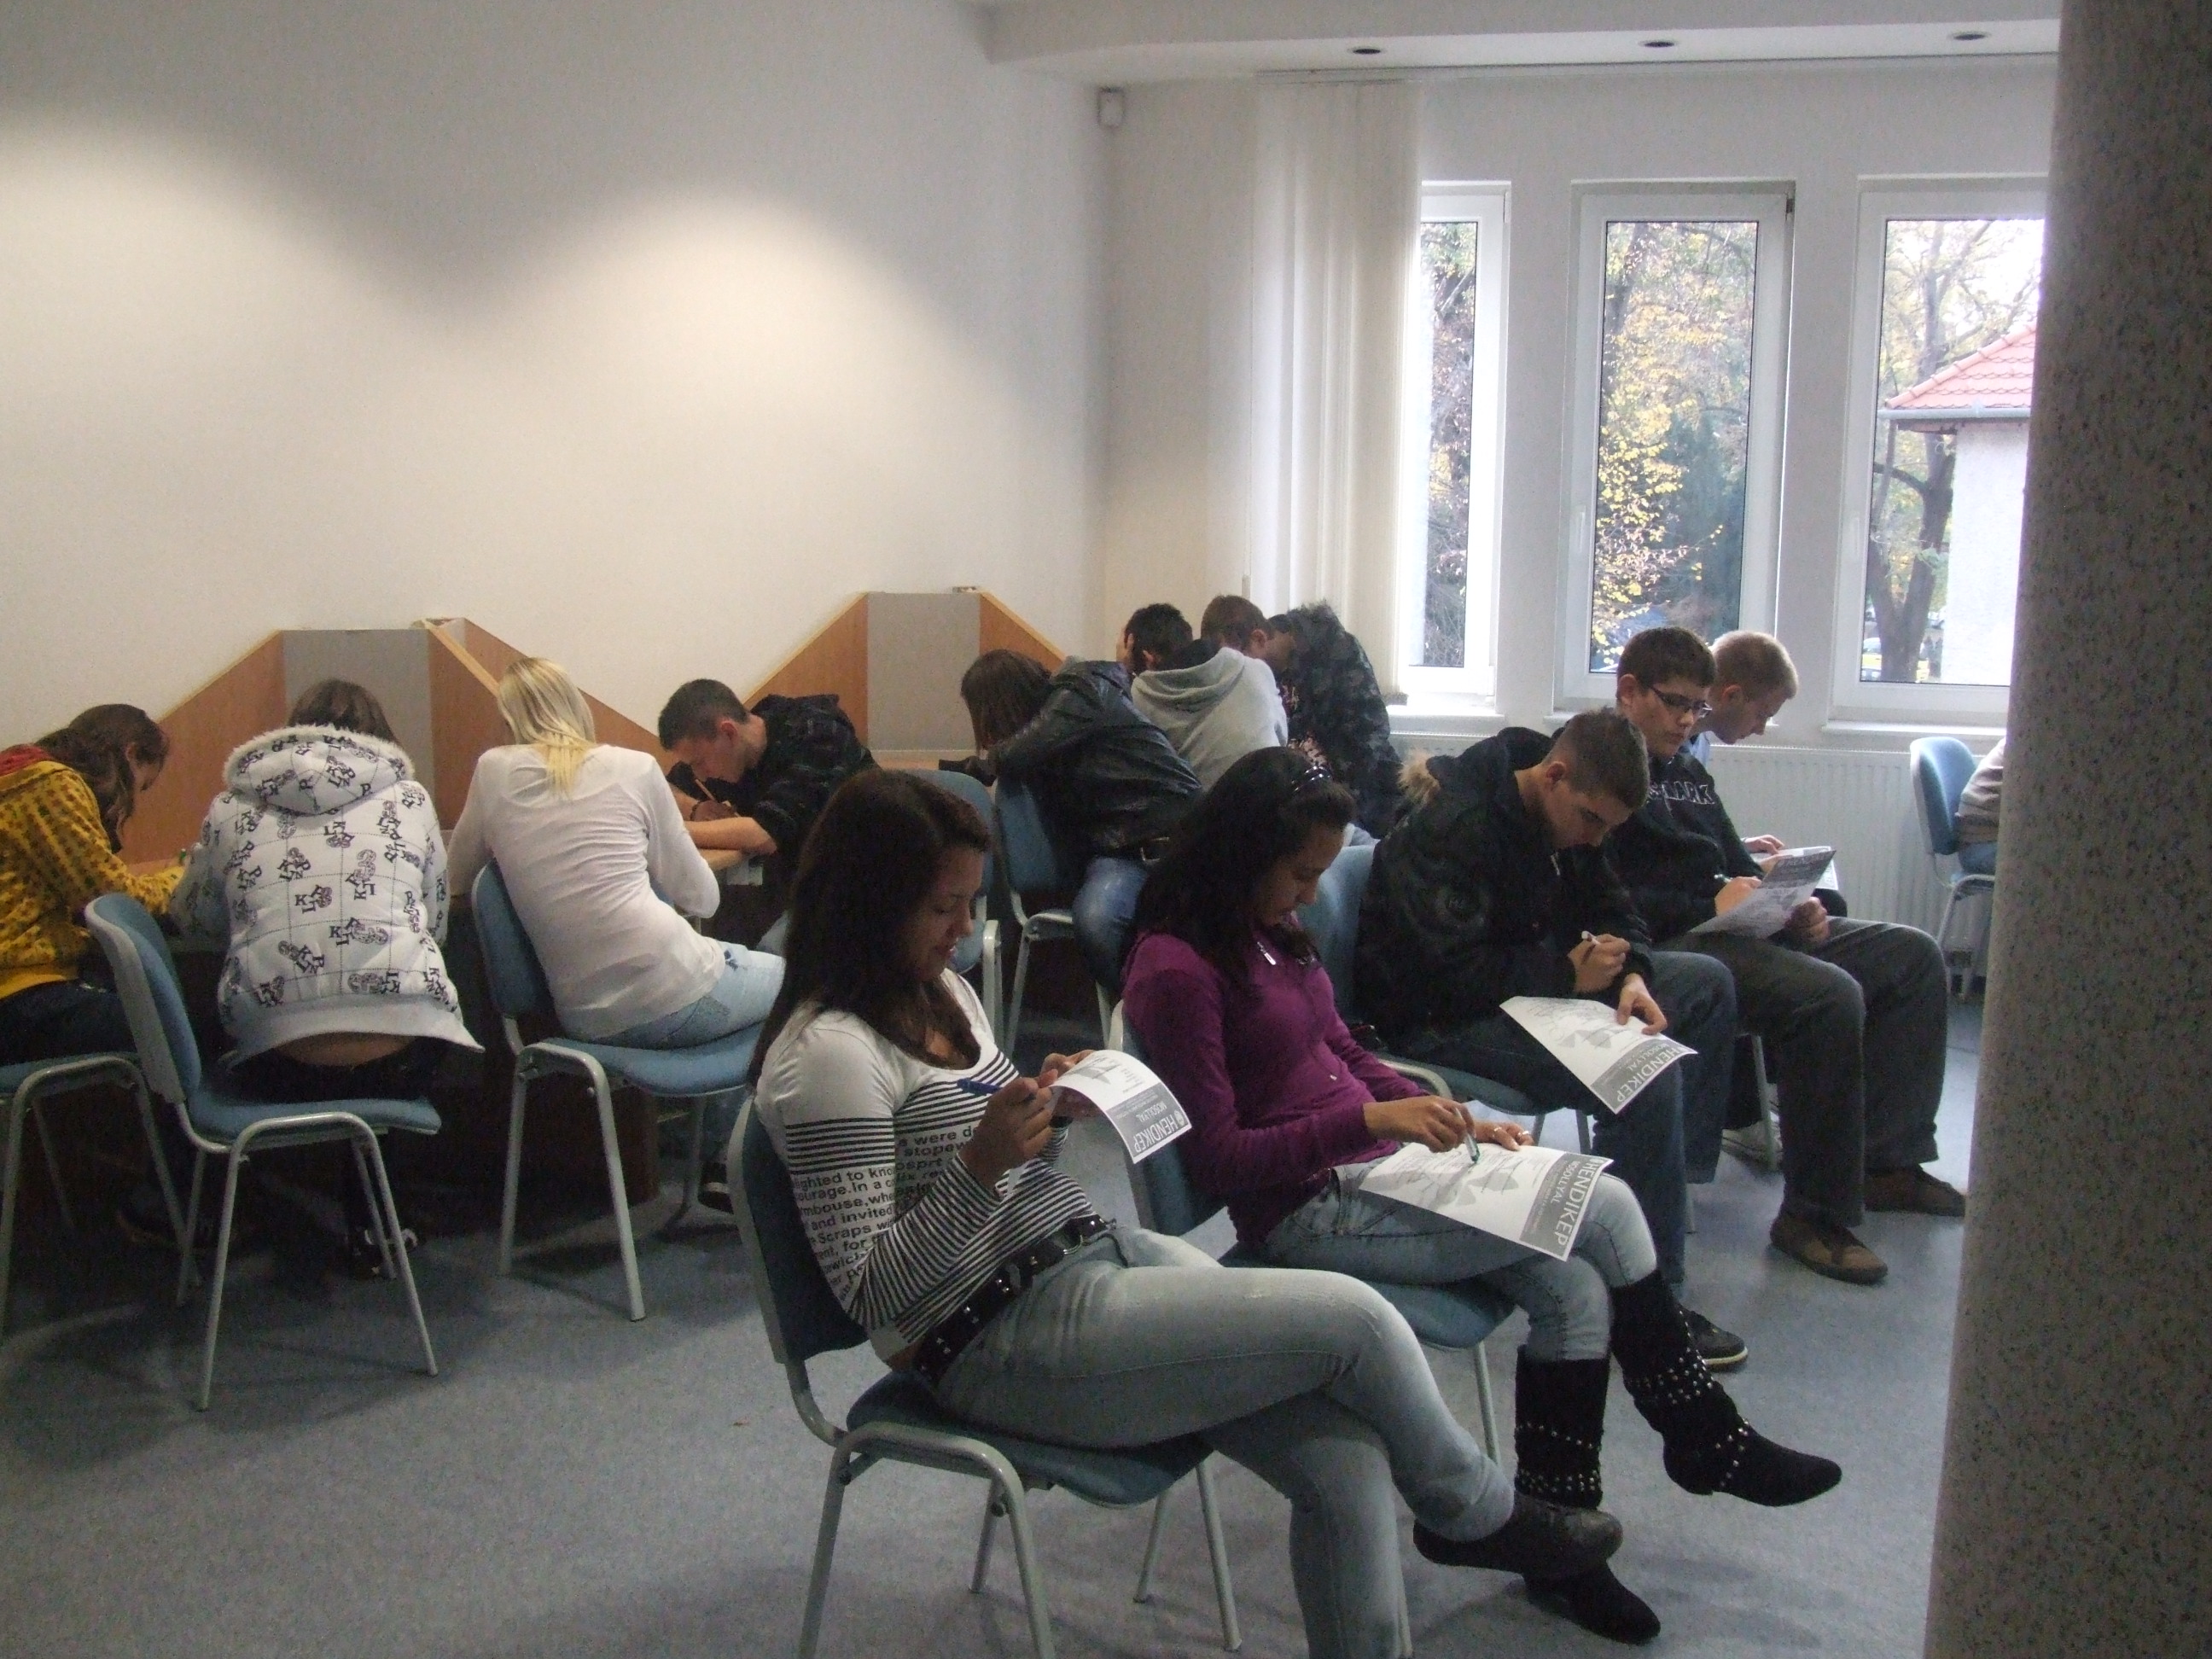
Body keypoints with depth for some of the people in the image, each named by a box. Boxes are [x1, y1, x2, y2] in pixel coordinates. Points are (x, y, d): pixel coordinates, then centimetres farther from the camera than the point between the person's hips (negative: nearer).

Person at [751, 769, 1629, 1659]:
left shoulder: (941, 991, 11)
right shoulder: (828, 1054, -15)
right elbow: (871, 1295, -17)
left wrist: (1049, 1117, 1)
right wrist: (978, 1167, -28)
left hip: (1100, 1250, 8)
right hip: (1003, 1343, -8)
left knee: (1346, 1460, -11)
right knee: (1353, 1317, -13)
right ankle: (1479, 1515, 16)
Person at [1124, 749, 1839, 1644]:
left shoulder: (1271, 931, 9)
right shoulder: (1175, 972, -17)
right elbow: (1218, 1158, -18)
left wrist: (1448, 1119, 5)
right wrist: (1369, 1119, -26)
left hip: (1370, 1161, 8)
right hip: (1305, 1210, -8)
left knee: (1575, 1287, -11)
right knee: (1605, 1206, -13)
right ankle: (1707, 1438, 7)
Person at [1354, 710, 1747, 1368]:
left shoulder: (1567, 815, 4)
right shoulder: (1456, 828, -25)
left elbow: (1610, 906, 9)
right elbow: (1458, 975, -30)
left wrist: (1632, 974, -12)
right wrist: (1569, 975, -23)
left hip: (1534, 982, 10)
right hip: (1440, 1018, -10)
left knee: (1707, 982, 9)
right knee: (1645, 1074, -28)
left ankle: (1659, 1169, 8)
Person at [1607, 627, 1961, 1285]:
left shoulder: (1688, 773, 26)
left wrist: (1789, 905, 4)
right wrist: (1709, 906, -21)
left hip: (1734, 927, 10)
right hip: (1667, 946, -10)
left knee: (1912, 955, 6)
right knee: (1830, 993, -31)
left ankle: (1889, 1162, 6)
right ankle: (1815, 1215, -21)